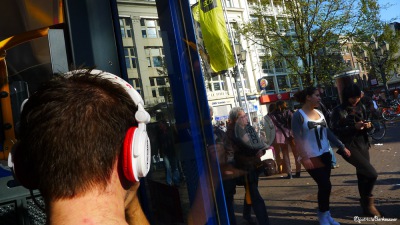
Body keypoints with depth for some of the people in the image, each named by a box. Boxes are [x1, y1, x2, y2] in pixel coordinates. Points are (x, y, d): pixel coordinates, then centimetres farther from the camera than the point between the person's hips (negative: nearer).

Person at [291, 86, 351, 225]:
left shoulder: (319, 113, 9)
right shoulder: (298, 115, -11)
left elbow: (328, 133, 13)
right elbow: (297, 138, -16)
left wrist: (342, 147, 10)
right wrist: (304, 157, -22)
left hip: (325, 154, 6)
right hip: (311, 157, -6)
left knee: (324, 186, 11)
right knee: (325, 185, -5)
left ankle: (325, 213, 27)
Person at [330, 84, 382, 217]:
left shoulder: (361, 107, 7)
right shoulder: (338, 111, -9)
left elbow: (366, 125, 17)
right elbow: (335, 131, -14)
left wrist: (368, 125, -6)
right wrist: (353, 127, -23)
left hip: (363, 144, 6)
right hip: (348, 147, -6)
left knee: (363, 175, 14)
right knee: (372, 174, -14)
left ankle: (365, 205, 30)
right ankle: (368, 202, 8)